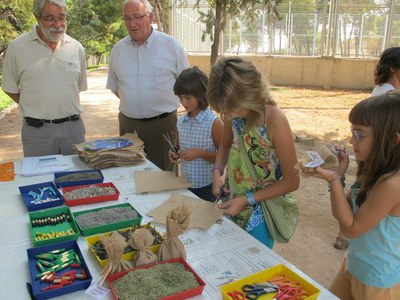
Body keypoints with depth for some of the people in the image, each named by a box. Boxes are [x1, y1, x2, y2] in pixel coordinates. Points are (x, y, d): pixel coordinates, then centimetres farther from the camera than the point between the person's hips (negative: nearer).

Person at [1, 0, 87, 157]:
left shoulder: (77, 48, 4)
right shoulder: (17, 47, -4)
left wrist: (62, 106, 7)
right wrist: (38, 108, 2)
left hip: (73, 127, 2)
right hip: (37, 130, -2)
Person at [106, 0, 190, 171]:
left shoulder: (171, 46, -4)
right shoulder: (118, 49, 5)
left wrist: (160, 101, 4)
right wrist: (132, 101, 7)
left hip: (163, 124, -3)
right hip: (128, 124, 3)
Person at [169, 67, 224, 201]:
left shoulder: (214, 123, -15)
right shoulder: (181, 121, 2)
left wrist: (200, 153, -21)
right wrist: (175, 154, -4)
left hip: (206, 187, -5)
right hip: (185, 185, 5)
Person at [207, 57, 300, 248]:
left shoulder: (274, 121, -25)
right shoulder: (233, 113, -10)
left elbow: (291, 182, -17)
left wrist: (247, 200, -18)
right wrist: (217, 171, -7)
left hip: (262, 210, -5)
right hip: (234, 203, 5)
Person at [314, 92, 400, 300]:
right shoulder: (377, 171, -3)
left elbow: (351, 228, -22)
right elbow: (341, 214, 0)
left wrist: (334, 180, -27)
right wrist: (339, 172, -9)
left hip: (378, 281, -8)